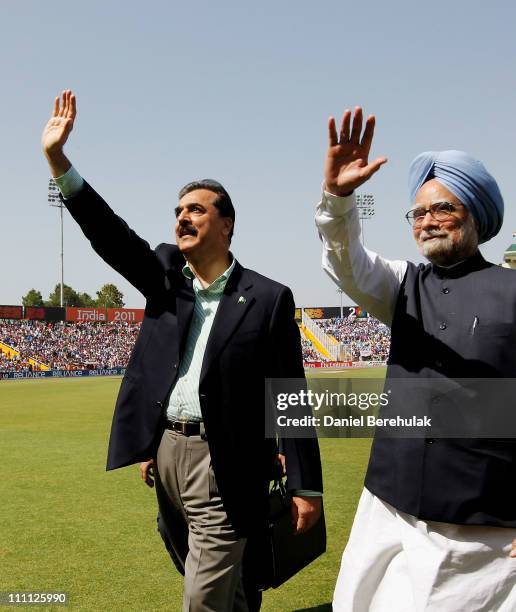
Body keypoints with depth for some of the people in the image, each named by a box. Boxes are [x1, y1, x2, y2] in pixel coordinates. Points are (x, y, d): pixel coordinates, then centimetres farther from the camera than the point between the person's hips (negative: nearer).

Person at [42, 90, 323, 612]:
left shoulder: (268, 298, -7)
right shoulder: (165, 276, 6)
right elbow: (109, 234, -6)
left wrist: (305, 485, -9)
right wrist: (57, 158, -15)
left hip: (224, 466, -5)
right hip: (164, 452, 5)